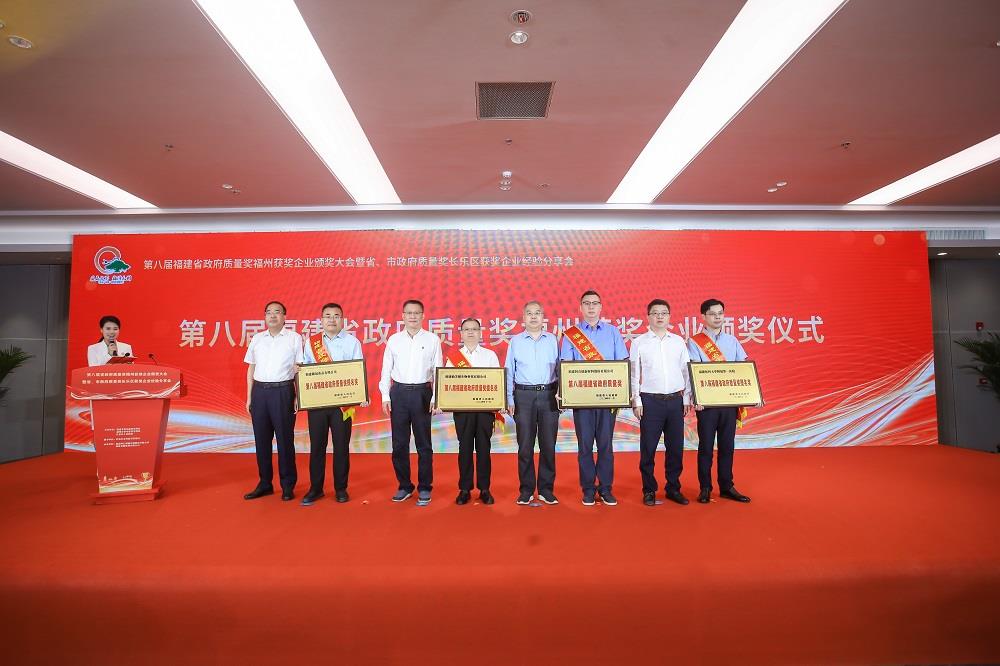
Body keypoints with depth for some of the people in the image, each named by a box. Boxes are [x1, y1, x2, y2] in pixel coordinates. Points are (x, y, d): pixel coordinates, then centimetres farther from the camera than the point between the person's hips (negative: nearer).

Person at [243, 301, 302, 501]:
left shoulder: (294, 338, 1)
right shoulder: (257, 339, 12)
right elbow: (251, 369, 14)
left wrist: (298, 397, -7)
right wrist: (249, 398, 10)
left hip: (283, 391, -4)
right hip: (260, 392, 4)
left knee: (285, 439, 1)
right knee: (261, 439, 8)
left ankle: (288, 485, 11)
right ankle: (265, 483, 20)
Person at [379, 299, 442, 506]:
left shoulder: (432, 339, 2)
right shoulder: (393, 339, 7)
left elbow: (438, 371, 2)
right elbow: (386, 370, 8)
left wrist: (435, 398, -5)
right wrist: (385, 396, 1)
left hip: (422, 392, -2)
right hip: (399, 392, 2)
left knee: (423, 443, 5)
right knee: (399, 443, 7)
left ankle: (425, 488, 16)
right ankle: (404, 486, 21)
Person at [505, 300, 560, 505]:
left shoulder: (552, 340, 9)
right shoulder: (515, 341, 8)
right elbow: (508, 372, 7)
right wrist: (509, 400, 0)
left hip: (549, 396, 1)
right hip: (524, 396, 0)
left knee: (548, 445, 4)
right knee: (525, 445, 2)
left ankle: (546, 489, 15)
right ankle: (526, 490, 13)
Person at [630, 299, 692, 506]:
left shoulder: (679, 341, 10)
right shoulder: (639, 342, 2)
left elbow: (686, 371, 12)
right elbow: (634, 374, 0)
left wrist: (687, 398, 7)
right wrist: (636, 401, -4)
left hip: (675, 400, 3)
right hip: (650, 401, -3)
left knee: (676, 447, 8)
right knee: (648, 448, 2)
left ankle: (673, 488, 22)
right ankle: (649, 491, 15)